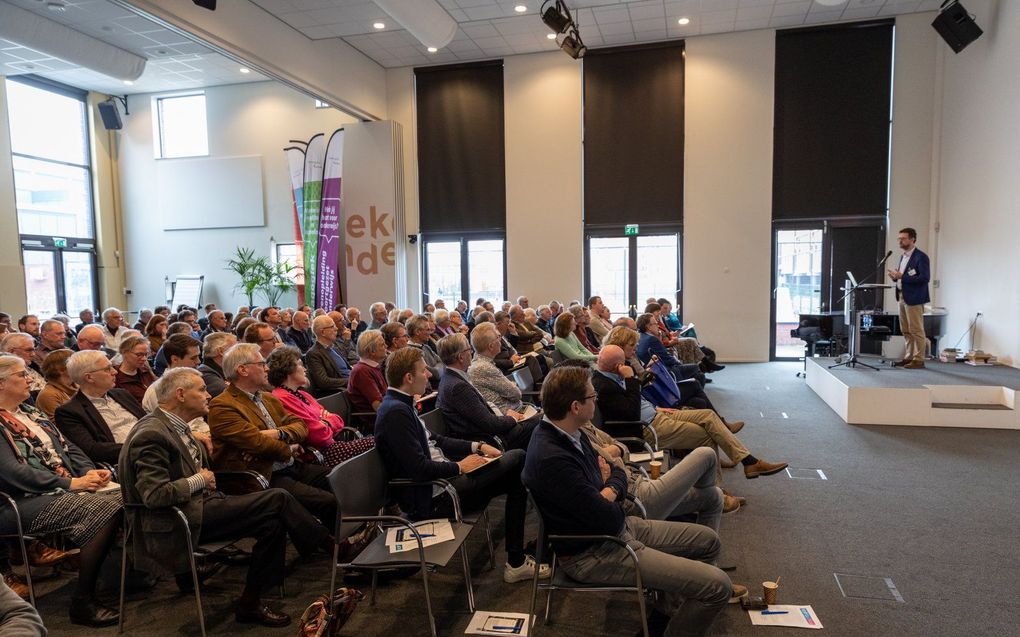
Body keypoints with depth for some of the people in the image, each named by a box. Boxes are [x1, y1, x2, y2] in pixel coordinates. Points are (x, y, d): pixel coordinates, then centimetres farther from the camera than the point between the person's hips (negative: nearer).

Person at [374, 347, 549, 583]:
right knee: (517, 463, -9)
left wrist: (477, 446, 8)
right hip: (428, 498, -10)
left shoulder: (402, 404, 10)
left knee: (517, 457, 3)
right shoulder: (396, 412, -21)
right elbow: (419, 469, -26)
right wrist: (459, 467, -12)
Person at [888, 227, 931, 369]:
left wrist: (902, 277, -22)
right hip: (902, 297, 9)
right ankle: (909, 357, 20)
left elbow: (925, 277, -19)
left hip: (914, 298, -9)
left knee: (916, 330, -3)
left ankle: (918, 359, 2)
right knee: (906, 330, 13)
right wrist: (895, 276, 1)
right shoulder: (903, 256, 16)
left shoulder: (921, 257, -10)